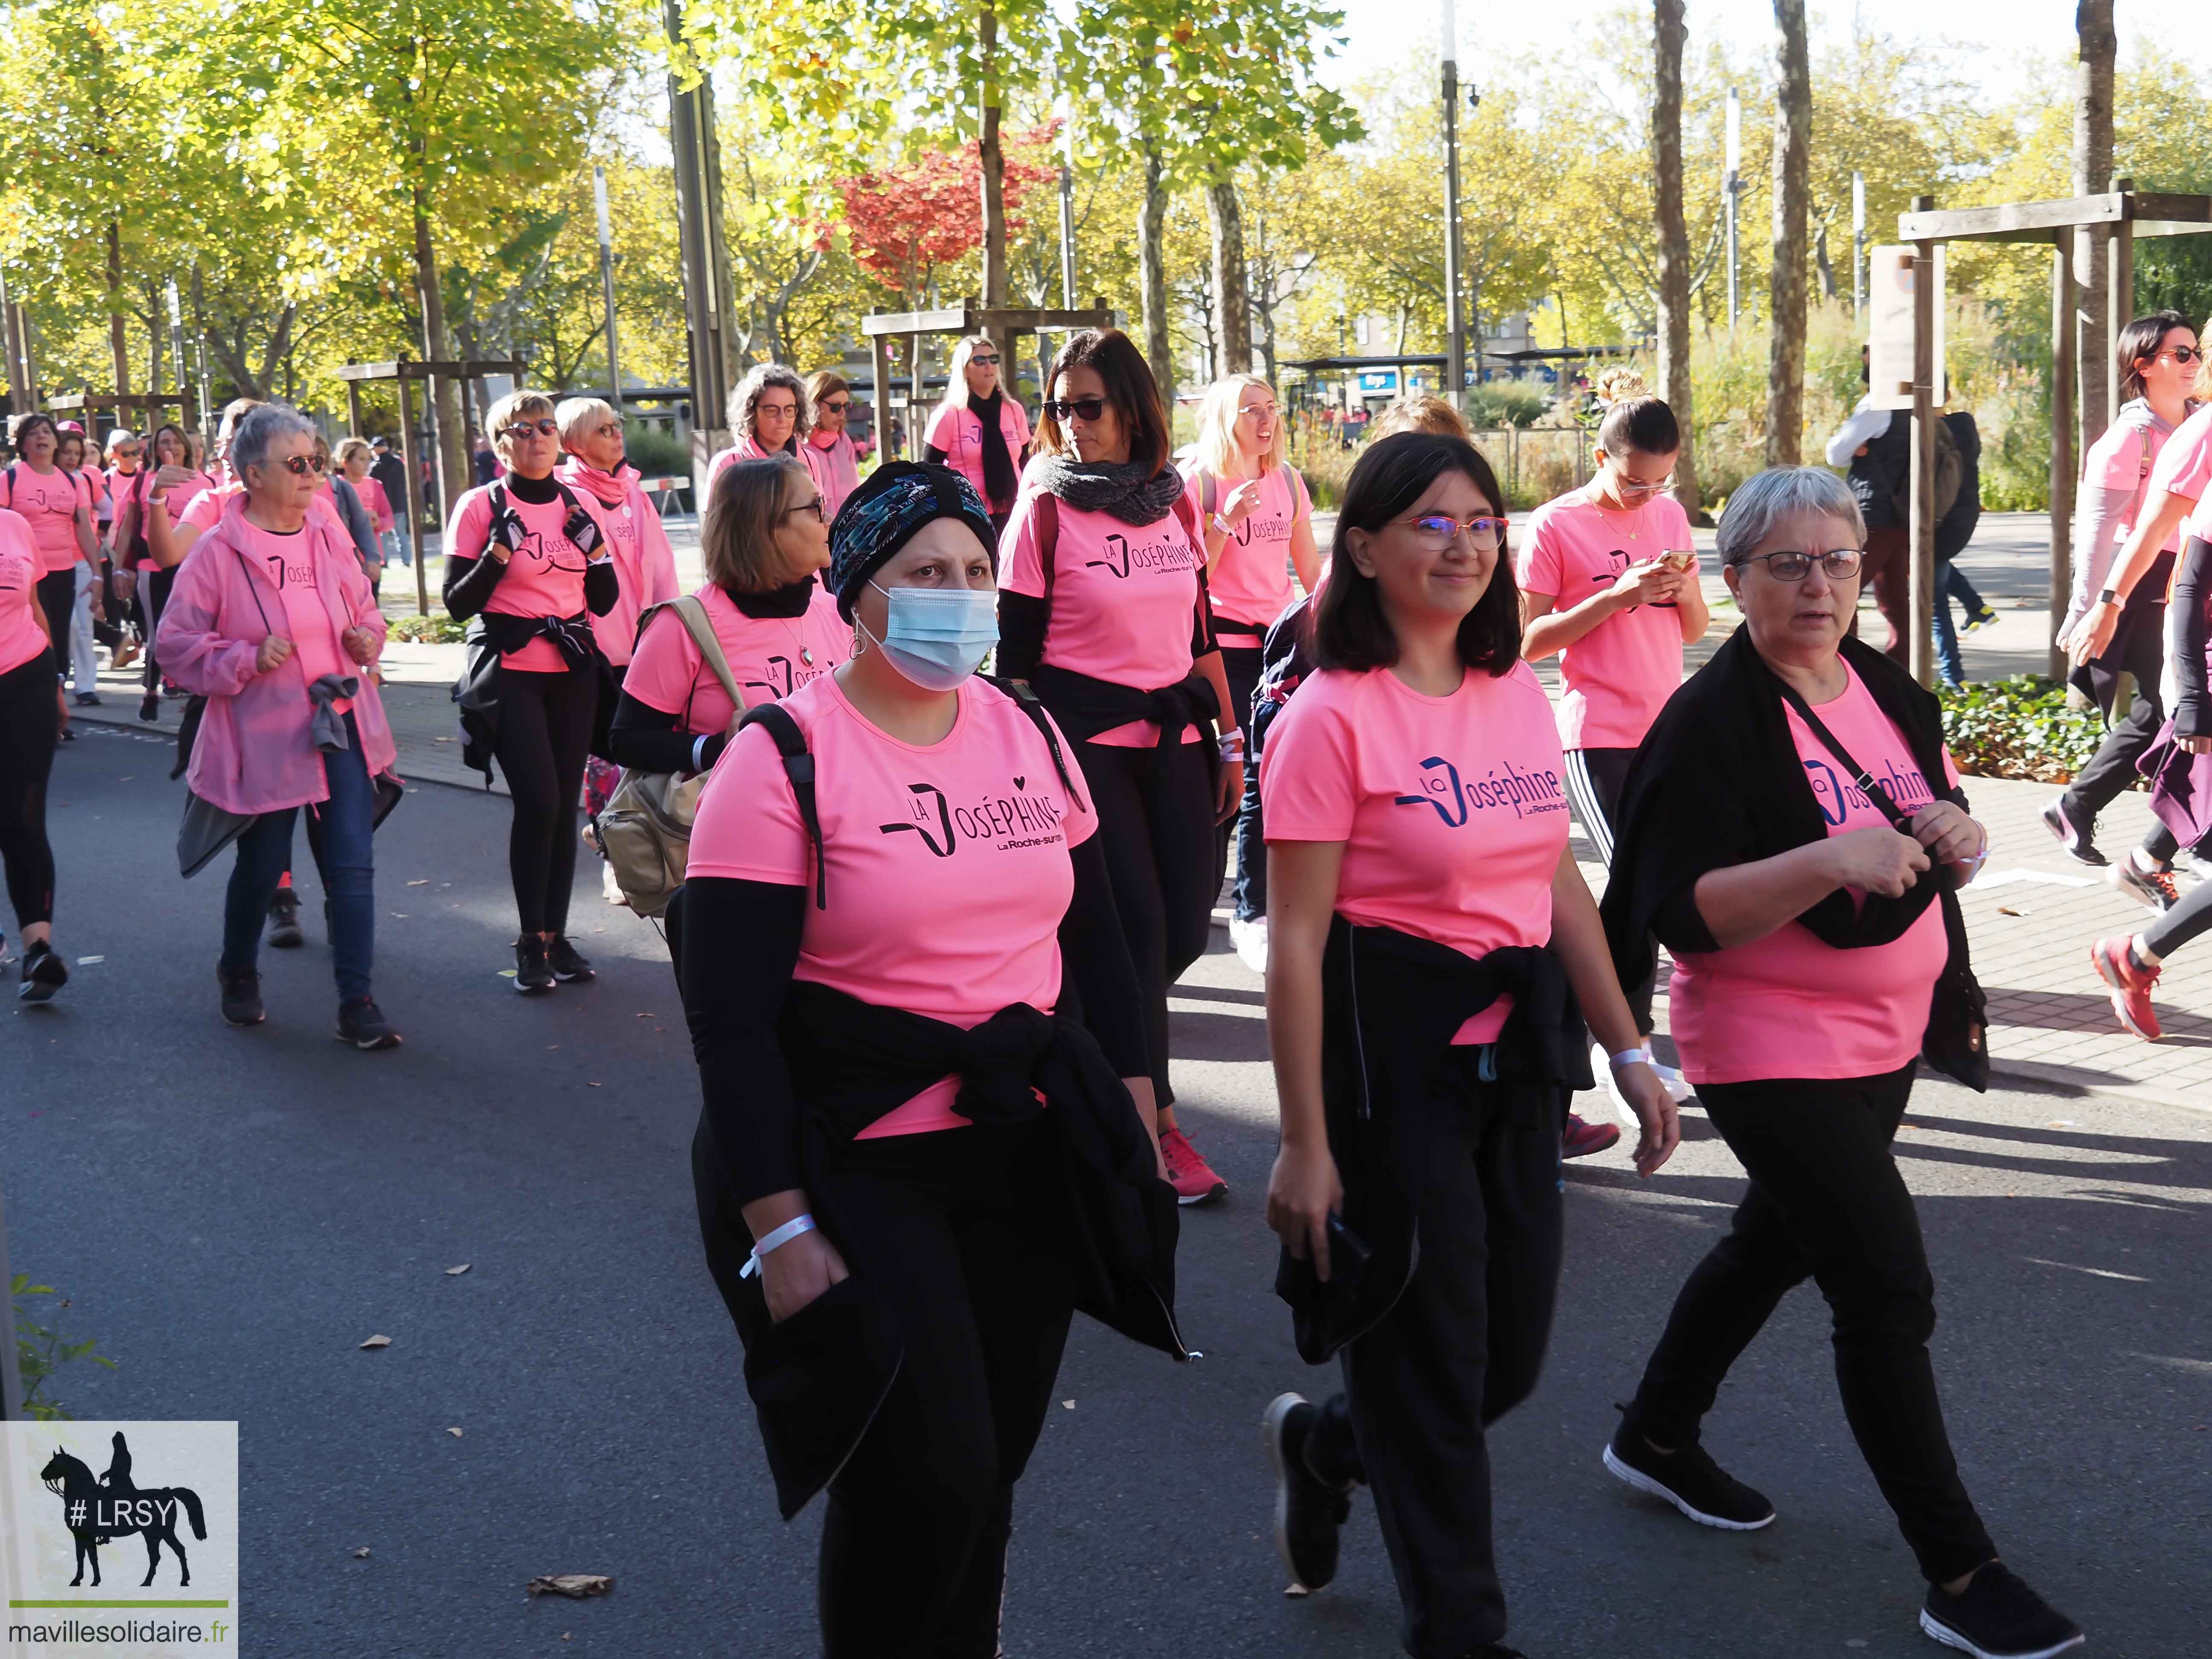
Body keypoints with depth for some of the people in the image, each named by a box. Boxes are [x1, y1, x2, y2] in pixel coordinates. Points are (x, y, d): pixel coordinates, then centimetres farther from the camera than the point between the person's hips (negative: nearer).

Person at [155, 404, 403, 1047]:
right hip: (263, 736, -3)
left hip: (343, 723, 3)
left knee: (354, 866, -3)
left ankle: (357, 1005, 3)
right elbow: (176, 644, -7)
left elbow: (365, 610, 19)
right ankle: (238, 973, 40)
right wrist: (247, 660, -19)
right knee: (261, 868, 12)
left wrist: (368, 639, -2)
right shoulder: (217, 552, -10)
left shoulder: (330, 539, 4)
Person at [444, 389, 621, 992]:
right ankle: (531, 942, 0)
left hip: (574, 670, 4)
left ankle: (556, 936, 14)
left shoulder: (582, 505, 8)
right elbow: (458, 604, -6)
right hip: (509, 672, -4)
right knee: (537, 802, -13)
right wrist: (499, 552, -18)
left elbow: (604, 601, 10)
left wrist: (594, 545, -6)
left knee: (564, 805, 4)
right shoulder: (481, 507, -4)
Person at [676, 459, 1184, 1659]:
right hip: (857, 1170, -5)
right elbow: (728, 1017, -15)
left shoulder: (1029, 737, 6)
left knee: (992, 1460, 13)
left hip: (1028, 1154, 6)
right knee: (923, 1481, -7)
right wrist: (777, 1230, -18)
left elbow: (1093, 935, 15)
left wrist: (1134, 1109, 12)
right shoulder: (784, 761, -12)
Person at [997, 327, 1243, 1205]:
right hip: (1085, 742, -5)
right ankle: (1158, 1125, 5)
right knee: (1139, 928, -6)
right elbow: (1016, 655, -5)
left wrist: (1228, 739, 13)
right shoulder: (1045, 510, -5)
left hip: (1174, 737, 5)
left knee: (1187, 927, 3)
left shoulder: (1173, 501, 9)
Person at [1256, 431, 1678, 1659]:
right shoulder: (1333, 716, -12)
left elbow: (1559, 884, 14)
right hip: (1391, 1048, -7)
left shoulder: (1519, 694, 8)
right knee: (1433, 1362, 4)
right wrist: (1304, 1141, -15)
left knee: (1510, 1356, 14)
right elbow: (1295, 942, -13)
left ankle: (1320, 1442, 43)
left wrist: (1630, 1054, 13)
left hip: (1517, 1044, 7)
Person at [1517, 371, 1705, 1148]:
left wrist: (1685, 592, -8)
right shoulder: (1556, 526, -7)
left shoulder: (1669, 515, 11)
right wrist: (1617, 595, -19)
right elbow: (1530, 640, -9)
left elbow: (1695, 629, 15)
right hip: (1597, 735, -6)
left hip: (1667, 728, 6)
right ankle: (1635, 1052, -3)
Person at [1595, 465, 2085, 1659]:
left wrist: (1955, 839, -7)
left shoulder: (1891, 694, 5)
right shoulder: (1711, 722, -18)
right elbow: (1682, 915, -23)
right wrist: (1826, 860, -34)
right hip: (1771, 1051, -8)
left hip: (1885, 1034, 8)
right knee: (1889, 1292, -8)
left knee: (1780, 1241, 22)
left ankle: (1658, 1435, 43)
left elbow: (1932, 846, 17)